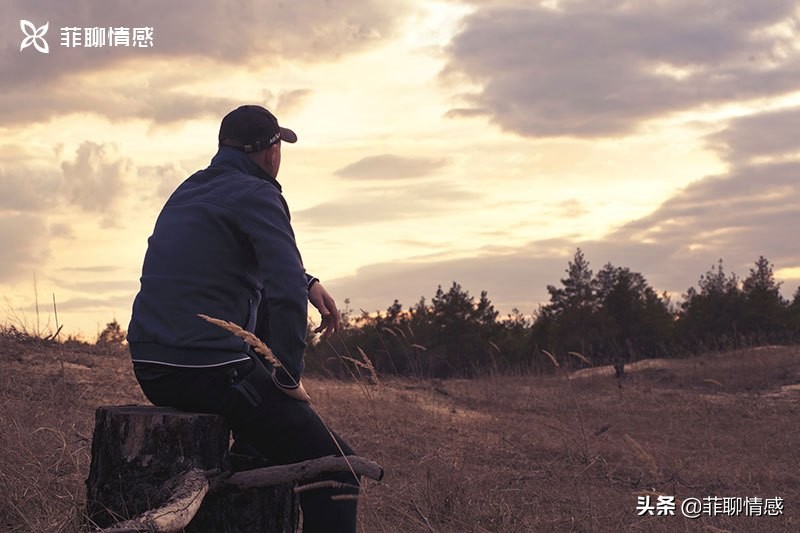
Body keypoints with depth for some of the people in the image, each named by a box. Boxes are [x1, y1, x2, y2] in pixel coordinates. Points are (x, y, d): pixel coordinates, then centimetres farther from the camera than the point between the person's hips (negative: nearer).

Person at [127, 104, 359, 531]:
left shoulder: (189, 191, 17)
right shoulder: (256, 194, -9)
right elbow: (286, 292, -21)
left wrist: (307, 283, 22)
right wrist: (290, 379, -11)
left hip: (149, 368, 9)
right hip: (210, 372, -9)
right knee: (335, 466, -3)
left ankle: (249, 451, 35)